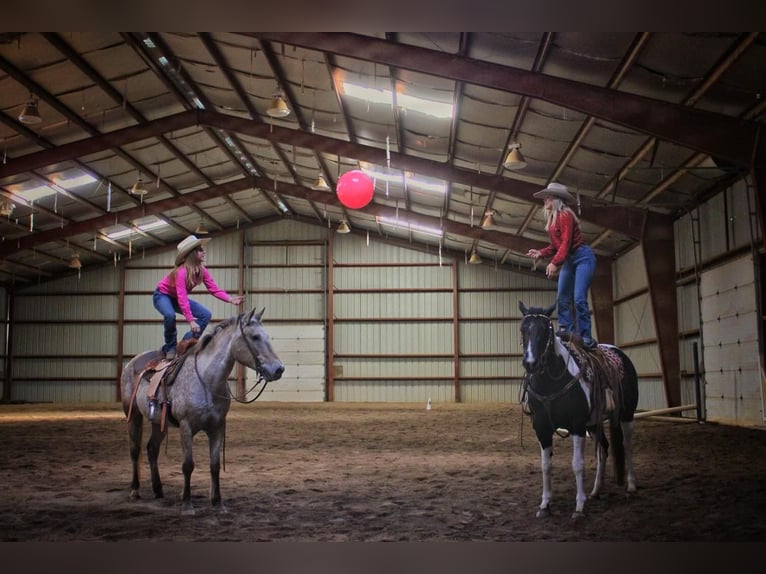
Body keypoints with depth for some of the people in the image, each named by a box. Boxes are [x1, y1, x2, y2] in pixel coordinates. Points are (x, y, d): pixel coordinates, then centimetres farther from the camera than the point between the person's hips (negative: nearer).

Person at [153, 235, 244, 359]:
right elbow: (182, 298, -39)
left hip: (177, 298, 7)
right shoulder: (182, 271, -34)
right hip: (162, 295, -7)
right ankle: (170, 347, -15)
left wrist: (230, 299, -28)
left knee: (206, 314, -8)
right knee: (170, 315, -38)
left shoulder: (202, 271, -12)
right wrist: (191, 320, -44)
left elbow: (214, 289, -12)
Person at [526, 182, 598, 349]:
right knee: (562, 298, 3)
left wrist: (555, 263, -29)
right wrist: (540, 253, 1)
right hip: (568, 261, 10)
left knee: (579, 298, -15)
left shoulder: (565, 215, -14)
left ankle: (585, 338, -14)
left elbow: (566, 242, -22)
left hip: (583, 257, -10)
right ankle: (566, 330, 3)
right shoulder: (552, 219, 14)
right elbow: (555, 246, 15)